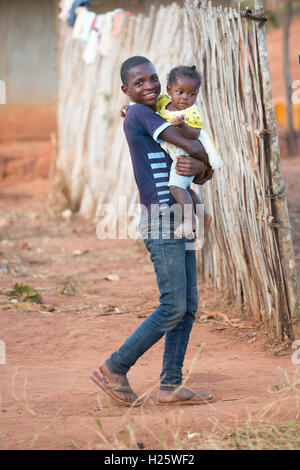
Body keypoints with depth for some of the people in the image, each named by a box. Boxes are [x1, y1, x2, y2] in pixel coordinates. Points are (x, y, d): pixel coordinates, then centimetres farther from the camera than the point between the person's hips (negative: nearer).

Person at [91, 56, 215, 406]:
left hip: (179, 222, 9)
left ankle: (170, 386, 10)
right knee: (173, 308, -9)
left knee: (188, 306, 7)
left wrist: (197, 168, -14)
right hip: (161, 222, -9)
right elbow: (195, 150, -15)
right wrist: (204, 163, 7)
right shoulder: (138, 114, -9)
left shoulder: (159, 121, 17)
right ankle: (115, 369, 1)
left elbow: (203, 172, 9)